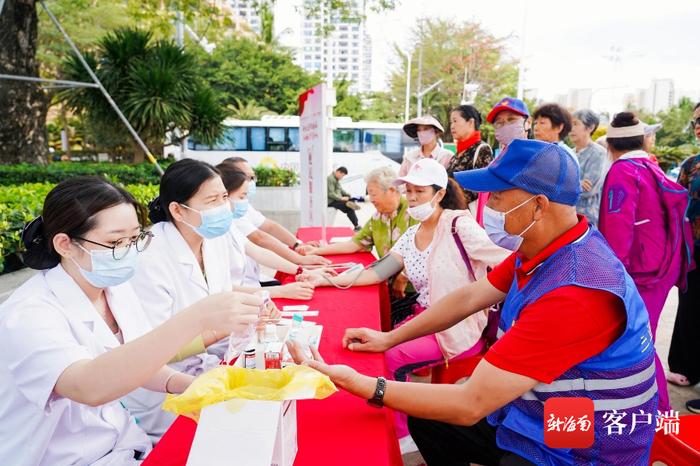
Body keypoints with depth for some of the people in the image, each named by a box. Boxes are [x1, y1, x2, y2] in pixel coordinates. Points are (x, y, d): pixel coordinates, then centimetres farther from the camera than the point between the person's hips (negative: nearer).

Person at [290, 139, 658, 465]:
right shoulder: (543, 248, -6)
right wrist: (389, 338, 6)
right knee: (424, 419, 14)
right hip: (531, 419, 8)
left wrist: (355, 383, -30)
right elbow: (469, 296, 4)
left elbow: (471, 403, -33)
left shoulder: (574, 292, -35)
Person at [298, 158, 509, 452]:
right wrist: (325, 280, -7)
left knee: (390, 357, -18)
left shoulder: (459, 224, -14)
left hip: (461, 327, -7)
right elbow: (377, 273, 1)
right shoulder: (410, 236, 7)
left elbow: (506, 264, -17)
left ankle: (400, 436, 5)